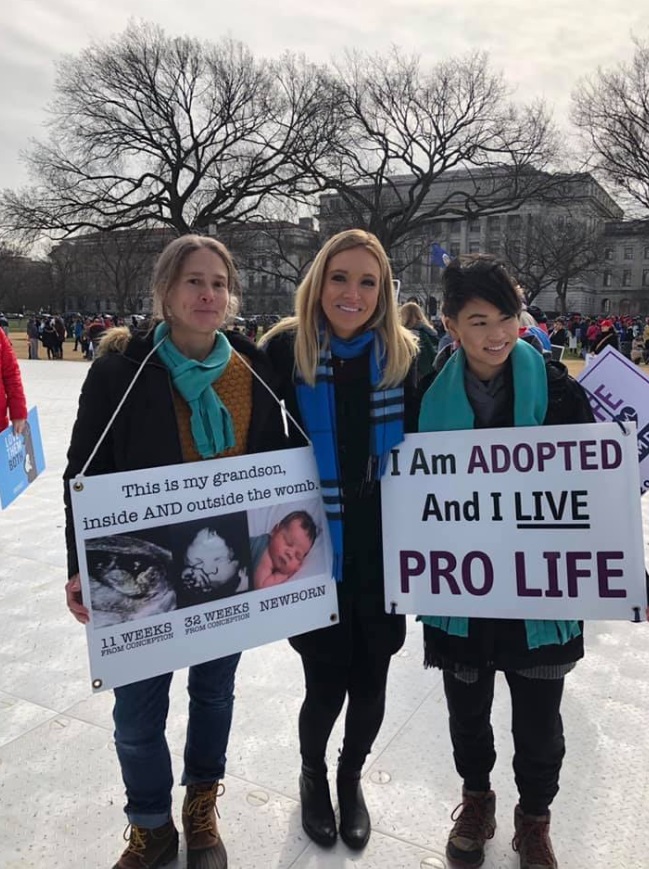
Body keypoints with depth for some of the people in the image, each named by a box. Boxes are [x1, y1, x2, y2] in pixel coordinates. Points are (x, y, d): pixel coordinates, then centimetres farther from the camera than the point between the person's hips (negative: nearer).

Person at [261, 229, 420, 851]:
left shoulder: (402, 355, -1)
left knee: (370, 683, 14)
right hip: (314, 552, -2)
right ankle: (312, 773, 42)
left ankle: (351, 778, 46)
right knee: (327, 684, 6)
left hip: (384, 553, 3)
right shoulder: (285, 349, -8)